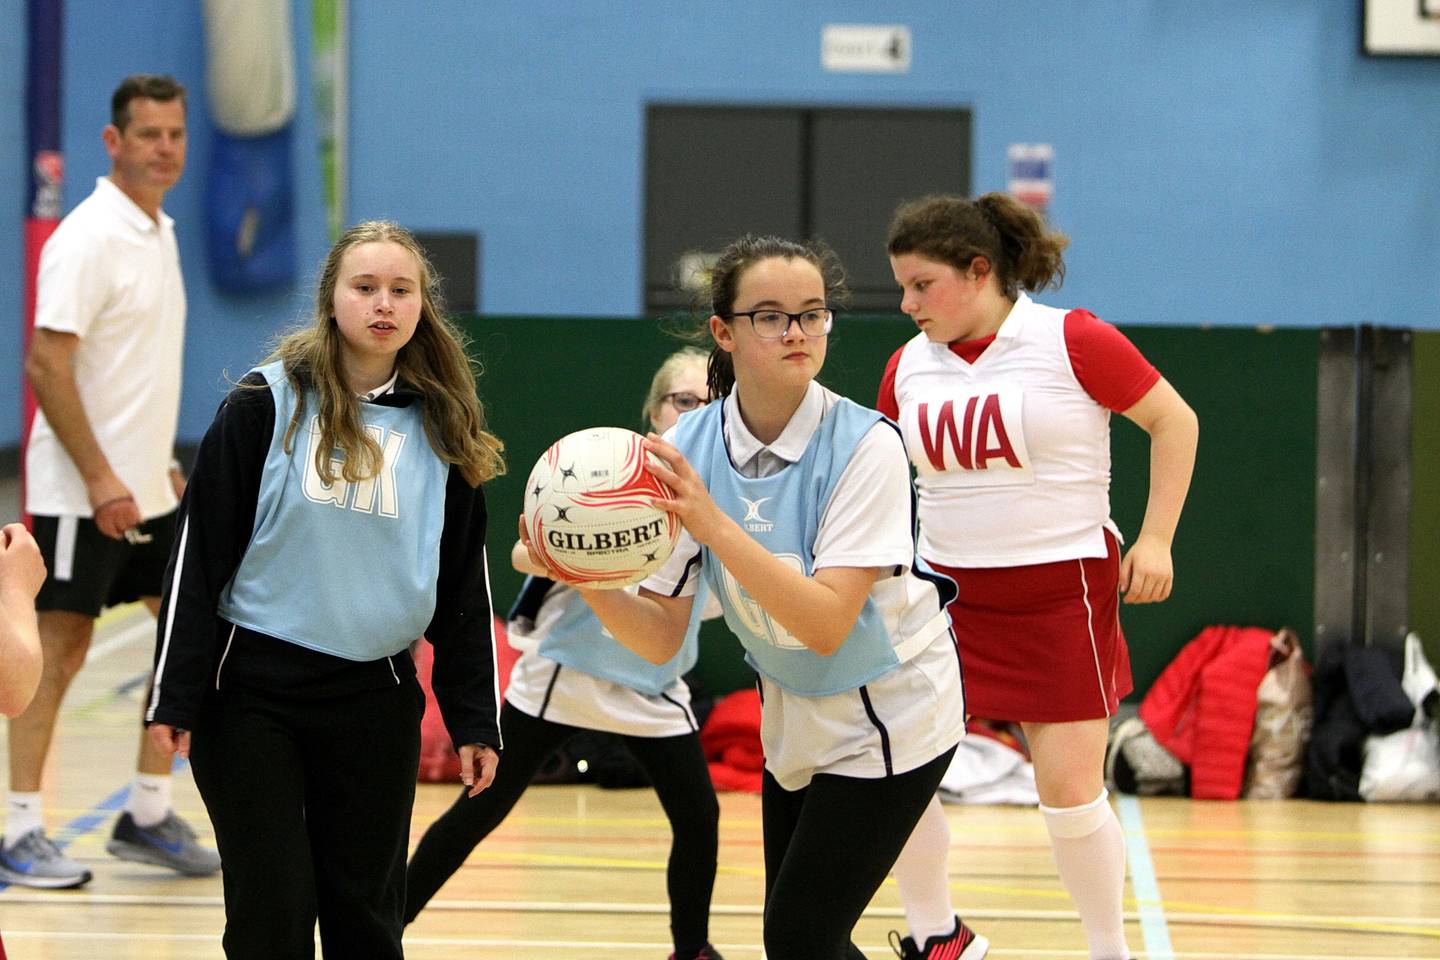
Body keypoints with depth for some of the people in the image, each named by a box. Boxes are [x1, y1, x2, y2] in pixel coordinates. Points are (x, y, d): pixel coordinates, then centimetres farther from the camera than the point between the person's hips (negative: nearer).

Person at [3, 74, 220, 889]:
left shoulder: (160, 234, 12)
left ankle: (147, 815, 17)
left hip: (147, 490, 9)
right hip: (82, 493, -9)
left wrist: (163, 462, 16)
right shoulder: (89, 239, -15)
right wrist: (100, 479, -21)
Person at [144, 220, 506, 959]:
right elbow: (199, 555, -5)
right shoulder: (266, 405, -5)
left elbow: (464, 588, 9)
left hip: (377, 700, 3)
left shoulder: (442, 430, 5)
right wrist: (174, 697, -9)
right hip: (252, 692, -3)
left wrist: (475, 720, 6)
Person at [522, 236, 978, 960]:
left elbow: (826, 623, -31)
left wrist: (712, 524, -39)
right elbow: (661, 638, -12)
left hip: (889, 713, -5)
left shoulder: (864, 445, -24)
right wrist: (591, 582, -32)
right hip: (792, 712, 5)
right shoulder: (688, 450, -11)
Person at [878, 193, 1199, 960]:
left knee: (1070, 793, -6)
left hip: (1060, 593, -5)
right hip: (947, 592, 5)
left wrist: (1156, 538, -8)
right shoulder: (907, 366, 4)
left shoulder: (1072, 342, -11)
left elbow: (1174, 420, -3)